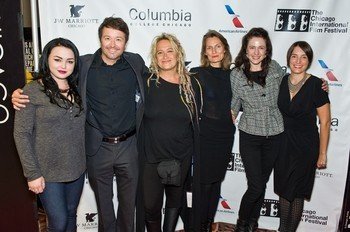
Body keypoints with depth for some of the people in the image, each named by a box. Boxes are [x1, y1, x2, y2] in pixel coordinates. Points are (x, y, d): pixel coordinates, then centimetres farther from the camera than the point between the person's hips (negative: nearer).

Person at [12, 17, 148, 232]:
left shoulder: (136, 62, -1)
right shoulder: (83, 65, -5)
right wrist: (21, 93, -12)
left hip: (129, 145, 1)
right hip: (98, 148, 0)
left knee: (129, 201, 18)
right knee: (103, 202, 18)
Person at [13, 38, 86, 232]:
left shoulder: (76, 89, 5)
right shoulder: (32, 91, -11)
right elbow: (21, 134, -12)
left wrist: (85, 160, 3)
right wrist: (32, 173, -14)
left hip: (77, 168, 5)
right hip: (48, 172, -5)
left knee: (71, 216, 18)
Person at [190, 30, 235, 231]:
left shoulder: (232, 75, 6)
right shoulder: (197, 74, -7)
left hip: (225, 135, 4)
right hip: (205, 136, -4)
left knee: (216, 182, 14)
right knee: (204, 184, 2)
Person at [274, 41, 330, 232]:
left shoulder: (316, 85, -15)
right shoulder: (281, 81, -2)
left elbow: (325, 122, -10)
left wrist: (322, 153, -7)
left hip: (305, 146, -4)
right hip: (283, 144, 4)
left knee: (297, 193, 10)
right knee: (283, 189, 14)